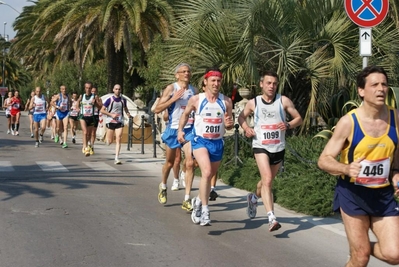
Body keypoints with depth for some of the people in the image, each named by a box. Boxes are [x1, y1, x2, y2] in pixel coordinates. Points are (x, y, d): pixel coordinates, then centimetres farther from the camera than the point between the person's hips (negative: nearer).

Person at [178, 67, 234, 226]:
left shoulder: (226, 101, 1)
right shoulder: (196, 99, -4)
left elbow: (230, 126, 6)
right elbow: (185, 114, 14)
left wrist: (228, 124, -16)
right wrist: (180, 130, 2)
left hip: (217, 143, 4)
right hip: (200, 140, -3)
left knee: (209, 176, 16)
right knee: (207, 172, -24)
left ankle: (198, 201, 43)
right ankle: (204, 211, -20)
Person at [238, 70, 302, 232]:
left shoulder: (283, 101, -2)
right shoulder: (253, 103, 0)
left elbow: (298, 118, 2)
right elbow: (241, 117, 17)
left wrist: (288, 125, -18)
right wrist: (246, 128, -3)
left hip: (279, 148, 2)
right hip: (261, 147, -2)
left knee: (267, 181, 19)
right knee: (267, 180, -20)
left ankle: (253, 198, 51)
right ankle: (272, 218, -23)